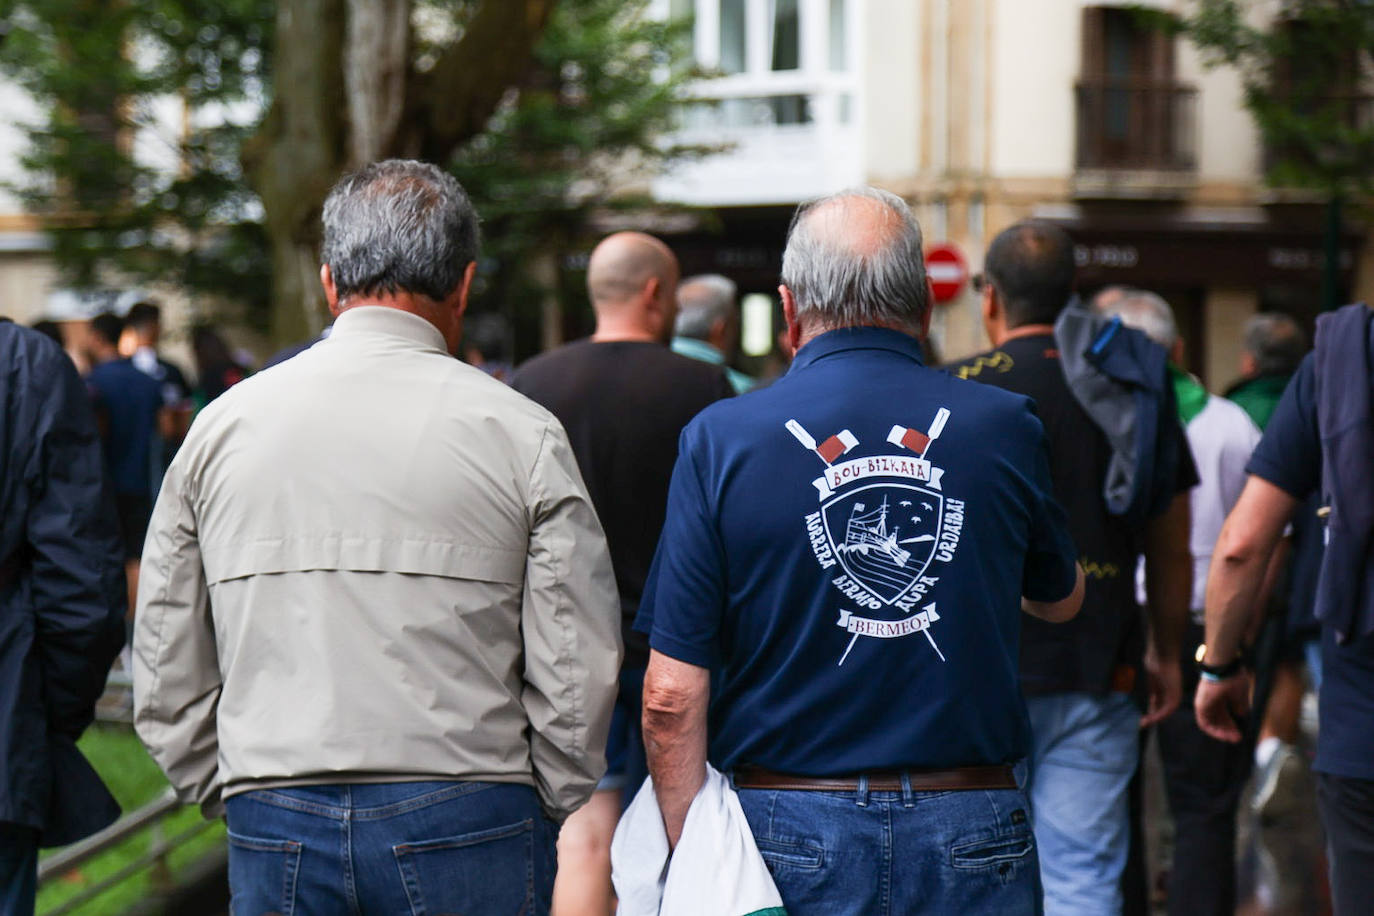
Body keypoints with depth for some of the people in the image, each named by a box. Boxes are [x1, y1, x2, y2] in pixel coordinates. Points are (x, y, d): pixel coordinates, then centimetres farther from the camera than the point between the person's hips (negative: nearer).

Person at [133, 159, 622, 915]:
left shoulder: (222, 426, 6)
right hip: (467, 820, -3)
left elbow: (166, 676, 9)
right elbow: (580, 680, -4)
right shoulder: (520, 434, -3)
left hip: (274, 831, 3)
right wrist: (549, 824, 10)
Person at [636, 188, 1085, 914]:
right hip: (972, 843, 1)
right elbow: (1061, 599, 20)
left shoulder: (722, 440, -5)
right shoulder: (1005, 428, 0)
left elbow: (671, 697, -7)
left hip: (791, 833, -1)